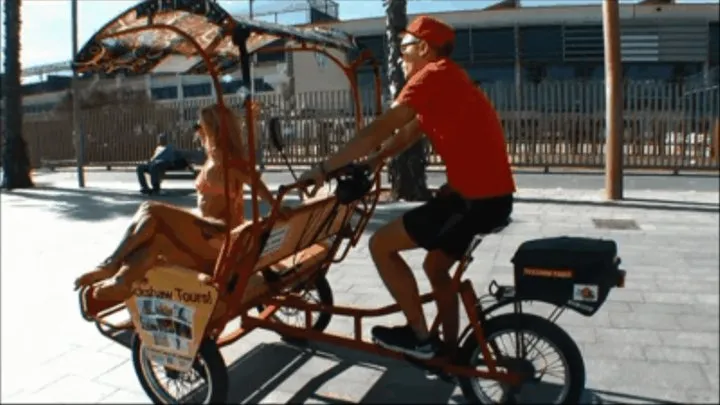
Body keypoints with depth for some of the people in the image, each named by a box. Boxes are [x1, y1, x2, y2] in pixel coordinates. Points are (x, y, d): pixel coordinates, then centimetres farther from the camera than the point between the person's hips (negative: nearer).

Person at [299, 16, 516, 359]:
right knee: (436, 267, 24)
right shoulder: (446, 81, 23)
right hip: (492, 195, 10)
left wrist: (325, 168, -10)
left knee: (381, 245, -3)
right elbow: (403, 138, 22)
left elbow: (378, 131, -15)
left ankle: (420, 336, 7)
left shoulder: (433, 74, -9)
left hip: (476, 198, -10)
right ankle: (449, 348, 36)